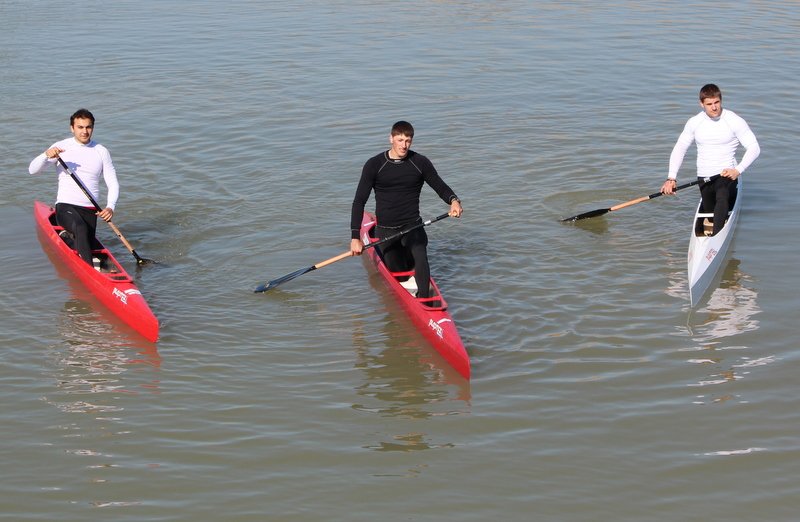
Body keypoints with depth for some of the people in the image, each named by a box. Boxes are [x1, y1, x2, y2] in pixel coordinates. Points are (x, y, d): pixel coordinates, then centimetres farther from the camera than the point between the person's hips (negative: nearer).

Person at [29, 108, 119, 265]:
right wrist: (46, 155, -25)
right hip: (66, 206, -3)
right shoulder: (61, 147, 2)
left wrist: (110, 207, -13)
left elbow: (112, 183, 6)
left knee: (87, 248, -5)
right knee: (81, 228, -34)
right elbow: (33, 170, -3)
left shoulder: (101, 152, 8)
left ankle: (72, 238, 29)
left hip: (90, 210, 4)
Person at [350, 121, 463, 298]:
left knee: (419, 256, -30)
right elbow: (359, 201, -5)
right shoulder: (374, 165, -5)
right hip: (386, 230, 0)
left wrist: (454, 201, -21)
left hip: (412, 226, 0)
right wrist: (355, 238, -12)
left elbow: (441, 187, 4)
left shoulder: (420, 163, -2)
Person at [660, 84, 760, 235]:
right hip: (704, 177, 4)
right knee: (710, 215, 13)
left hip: (726, 175, -4)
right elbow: (679, 149, 8)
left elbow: (754, 148, -9)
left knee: (722, 199, -35)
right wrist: (671, 178, -5)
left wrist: (738, 170, -25)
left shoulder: (735, 121, -8)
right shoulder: (694, 122, 3)